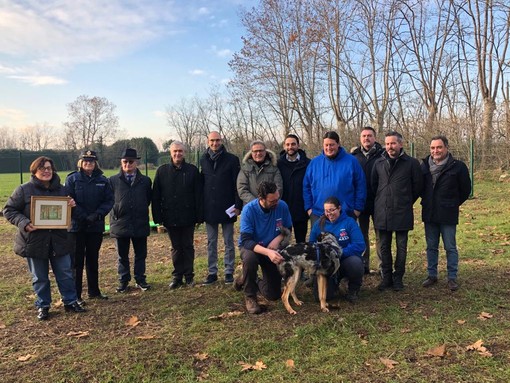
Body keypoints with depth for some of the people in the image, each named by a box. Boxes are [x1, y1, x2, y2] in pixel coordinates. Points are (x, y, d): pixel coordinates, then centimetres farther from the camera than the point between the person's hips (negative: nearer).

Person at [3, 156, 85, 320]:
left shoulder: (61, 189, 6)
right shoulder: (24, 189, -5)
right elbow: (9, 210, -4)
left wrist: (72, 206, -8)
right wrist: (24, 223, -20)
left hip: (59, 239, 3)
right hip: (34, 240, -2)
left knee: (65, 274, 9)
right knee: (40, 278, 10)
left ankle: (70, 302, 24)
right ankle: (42, 306, 26)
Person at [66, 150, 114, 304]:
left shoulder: (102, 180, 4)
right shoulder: (72, 179, -3)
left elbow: (109, 200, 1)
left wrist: (97, 214, -15)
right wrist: (84, 217, -17)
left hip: (96, 226, 3)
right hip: (77, 226, -3)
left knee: (93, 259, 14)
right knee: (77, 261, 3)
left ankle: (94, 291, 26)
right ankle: (75, 295, 11)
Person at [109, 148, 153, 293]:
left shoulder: (145, 181, 4)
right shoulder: (113, 180, 1)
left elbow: (149, 199, 11)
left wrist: (141, 211, 5)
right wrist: (115, 213, -1)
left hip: (140, 224, 1)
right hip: (120, 224, -1)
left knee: (141, 254, 10)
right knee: (122, 256, 11)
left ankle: (140, 280, 23)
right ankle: (123, 281, 23)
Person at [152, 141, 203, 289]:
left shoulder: (192, 170, -1)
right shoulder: (162, 171, 2)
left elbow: (198, 195, -2)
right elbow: (156, 196, 2)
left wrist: (199, 216, -6)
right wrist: (158, 218, -3)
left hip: (188, 217, -1)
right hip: (170, 218, 1)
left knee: (188, 247, 8)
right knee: (176, 248, 11)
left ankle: (189, 275, 19)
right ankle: (177, 276, 21)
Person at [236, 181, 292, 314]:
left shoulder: (282, 206, -18)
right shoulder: (249, 210, -26)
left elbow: (287, 229, 0)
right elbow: (246, 241, -30)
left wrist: (278, 239, -22)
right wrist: (267, 252, -45)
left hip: (272, 250, 3)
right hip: (251, 248, -3)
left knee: (274, 295, 1)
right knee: (249, 258, -41)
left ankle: (252, 281, 33)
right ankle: (250, 296, -15)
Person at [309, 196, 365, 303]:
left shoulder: (349, 222, -7)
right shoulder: (319, 224, 3)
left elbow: (360, 245, -16)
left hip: (346, 259, -2)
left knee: (355, 262, -37)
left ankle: (353, 289, -4)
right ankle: (334, 282, 24)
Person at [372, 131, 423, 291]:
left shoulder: (411, 163, -4)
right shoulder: (379, 163, 5)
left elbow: (417, 186, 3)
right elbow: (373, 185, 17)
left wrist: (407, 202, 9)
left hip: (402, 213, -3)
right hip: (382, 213, 3)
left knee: (401, 247, 7)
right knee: (384, 247, 9)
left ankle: (398, 278, 20)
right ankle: (386, 277, 22)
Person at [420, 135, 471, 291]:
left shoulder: (458, 166, -8)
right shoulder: (425, 165, 2)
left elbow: (465, 190, 2)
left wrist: (453, 204, 7)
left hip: (448, 215, -3)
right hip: (429, 214, 4)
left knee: (450, 248, 4)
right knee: (431, 247, 12)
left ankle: (452, 278, 16)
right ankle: (432, 275, 24)